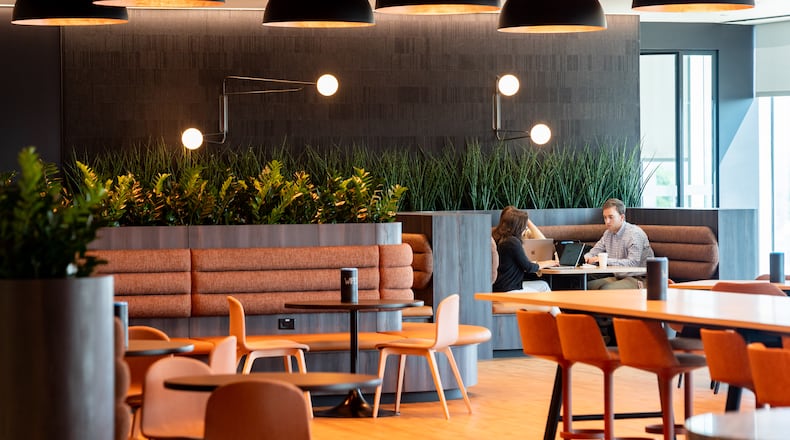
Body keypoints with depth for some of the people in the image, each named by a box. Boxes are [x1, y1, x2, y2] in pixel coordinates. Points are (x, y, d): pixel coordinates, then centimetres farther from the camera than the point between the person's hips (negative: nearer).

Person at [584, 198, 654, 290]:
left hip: (638, 280, -8)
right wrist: (586, 257, -8)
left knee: (606, 289, -33)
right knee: (587, 285, -12)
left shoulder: (635, 233, -15)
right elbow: (594, 252, 19)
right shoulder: (608, 233, 12)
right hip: (618, 277, 8)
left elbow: (633, 263, -26)